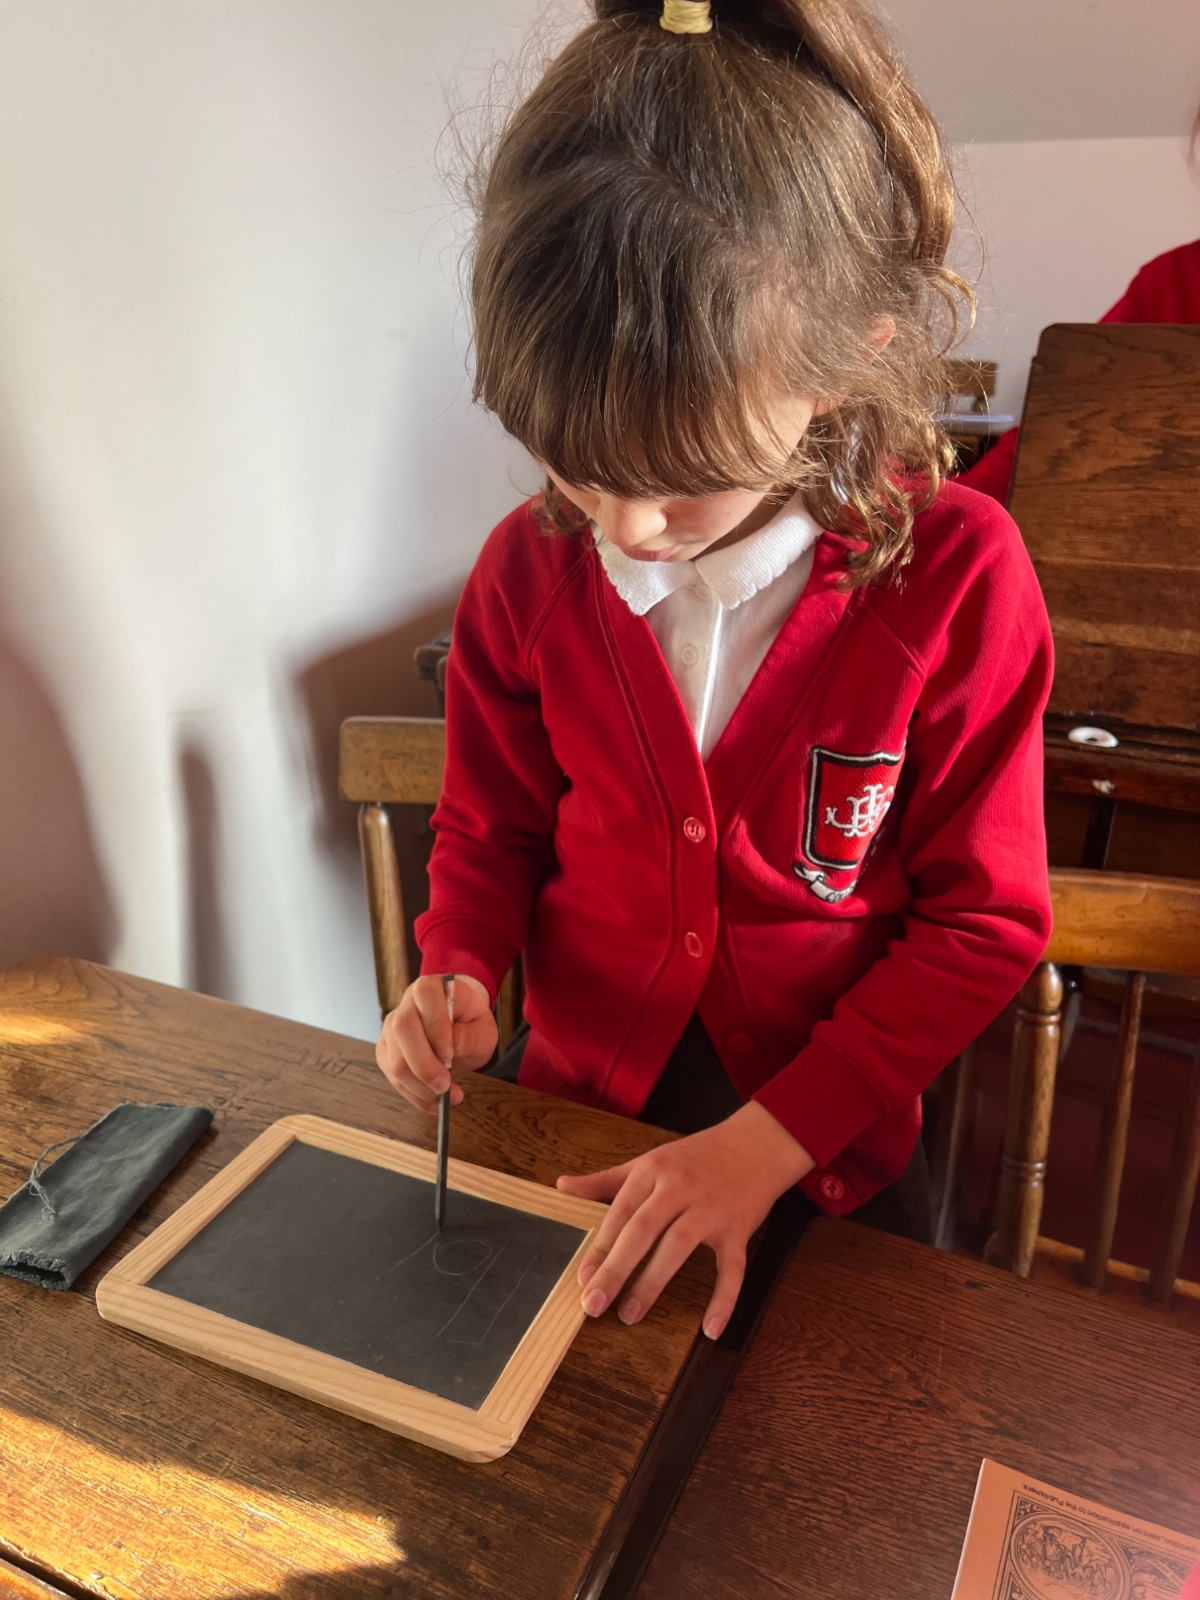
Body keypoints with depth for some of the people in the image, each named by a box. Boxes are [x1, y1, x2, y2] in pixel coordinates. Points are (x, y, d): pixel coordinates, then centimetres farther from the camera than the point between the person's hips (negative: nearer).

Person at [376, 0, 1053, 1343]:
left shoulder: (956, 577, -22)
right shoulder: (529, 570, -13)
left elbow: (985, 920, -15)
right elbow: (491, 831, 1)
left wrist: (769, 1140, -21)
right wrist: (455, 973, -20)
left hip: (833, 1144, -1)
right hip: (578, 1112, 3)